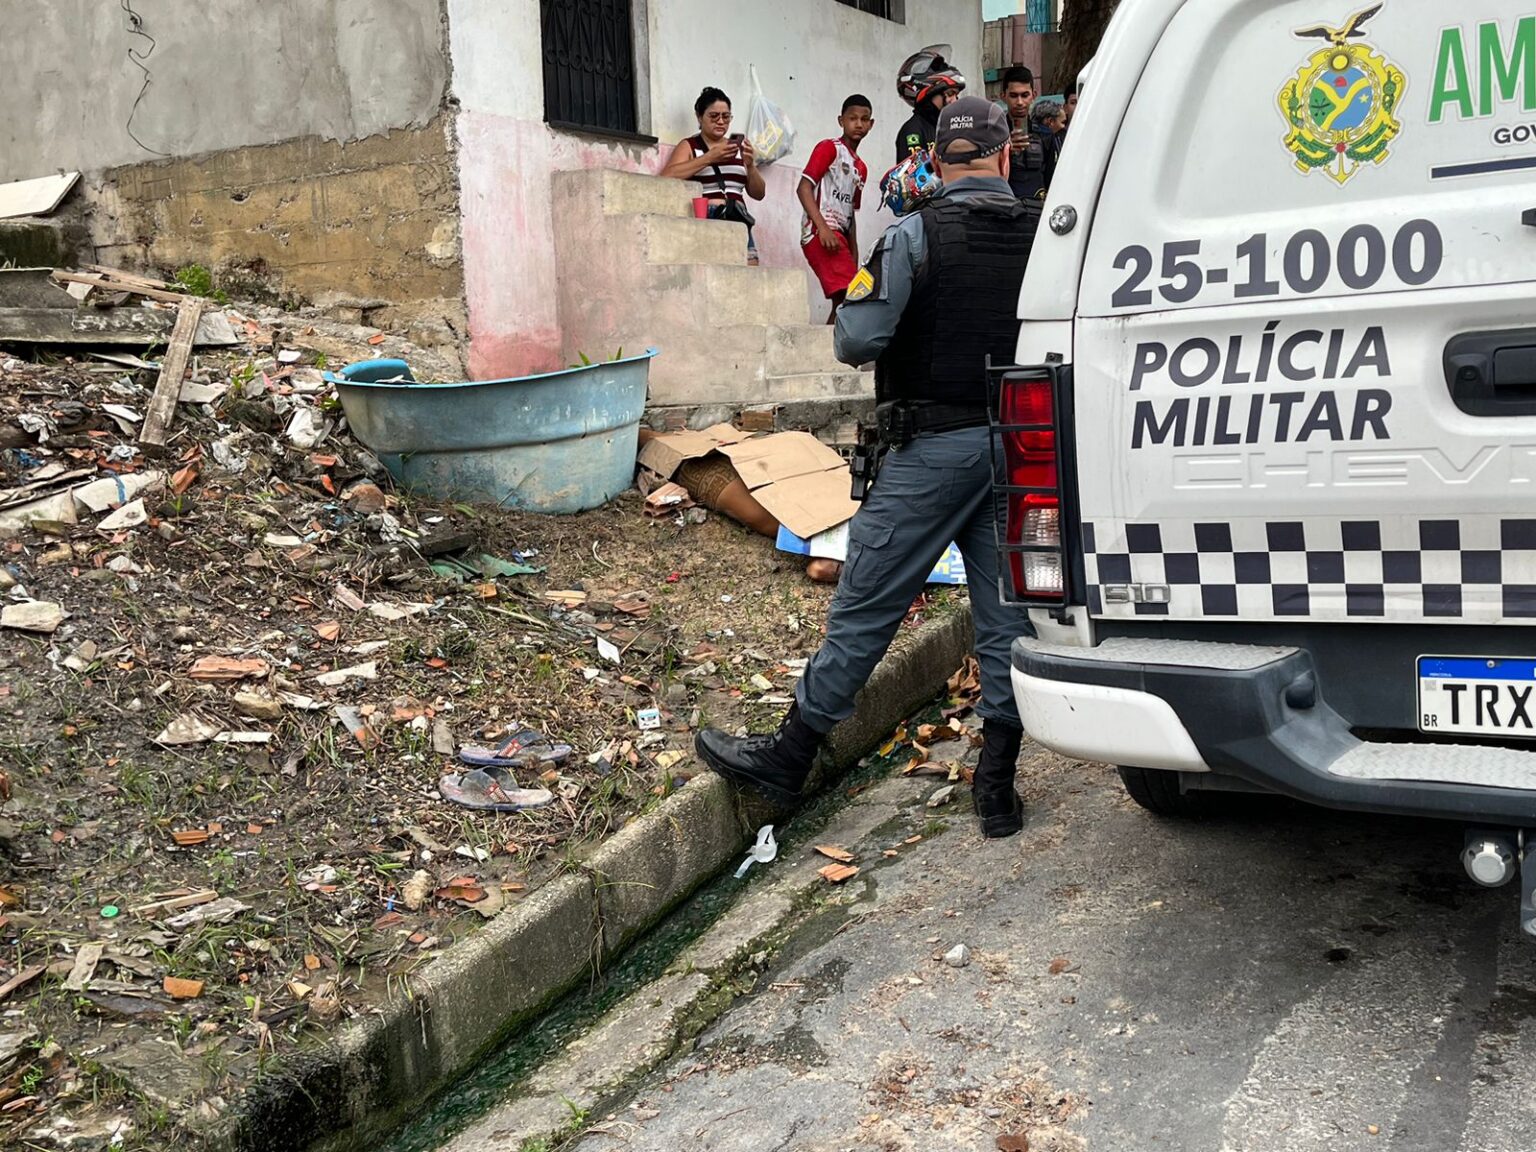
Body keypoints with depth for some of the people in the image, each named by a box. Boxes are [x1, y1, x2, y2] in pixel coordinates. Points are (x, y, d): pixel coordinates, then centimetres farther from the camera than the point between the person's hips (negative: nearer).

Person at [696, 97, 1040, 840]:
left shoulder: (916, 235, -9)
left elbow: (857, 341, -13)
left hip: (936, 445, -4)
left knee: (864, 604, 2)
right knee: (1007, 614, 9)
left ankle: (788, 756, 13)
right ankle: (997, 788, 14)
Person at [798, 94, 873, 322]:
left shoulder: (861, 168, 25)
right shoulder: (829, 148, 2)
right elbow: (803, 187, -9)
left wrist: (854, 258, 16)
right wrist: (823, 228, -21)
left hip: (840, 236, 9)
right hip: (821, 233, -9)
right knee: (850, 295, -22)